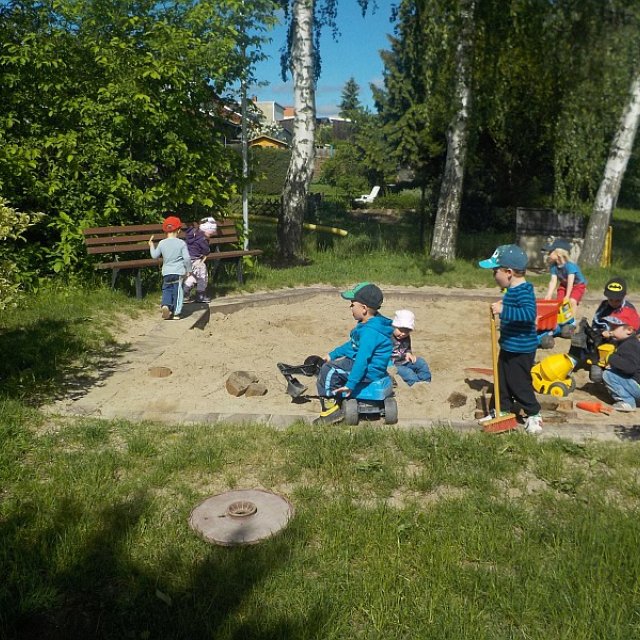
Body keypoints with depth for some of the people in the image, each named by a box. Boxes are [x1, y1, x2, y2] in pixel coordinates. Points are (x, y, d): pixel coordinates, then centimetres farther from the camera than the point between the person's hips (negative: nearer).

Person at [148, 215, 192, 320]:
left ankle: (165, 305, -7)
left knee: (166, 290, 16)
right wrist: (188, 269, 3)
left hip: (166, 273, 3)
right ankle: (176, 312, 6)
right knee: (177, 291, 5)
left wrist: (151, 245, 27)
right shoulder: (181, 243, -8)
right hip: (178, 272, -2)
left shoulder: (162, 243, 0)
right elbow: (187, 258, -10)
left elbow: (155, 255, 11)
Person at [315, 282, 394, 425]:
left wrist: (351, 384, -32)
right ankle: (337, 399, 27)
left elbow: (362, 360, -32)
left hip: (369, 372, -11)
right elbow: (352, 344, 20)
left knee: (328, 371, -19)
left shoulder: (370, 332, -28)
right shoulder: (371, 324, 7)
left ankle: (331, 407, -7)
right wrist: (333, 354, 21)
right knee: (332, 362, 24)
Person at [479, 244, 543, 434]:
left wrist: (504, 310, -43)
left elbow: (529, 313, -39)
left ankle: (534, 414, 20)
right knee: (503, 379, 18)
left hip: (521, 349, -10)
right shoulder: (512, 290, 8)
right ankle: (503, 410, 31)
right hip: (508, 346, 10)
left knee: (519, 382, 2)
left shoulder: (523, 291, -24)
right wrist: (503, 306, 11)